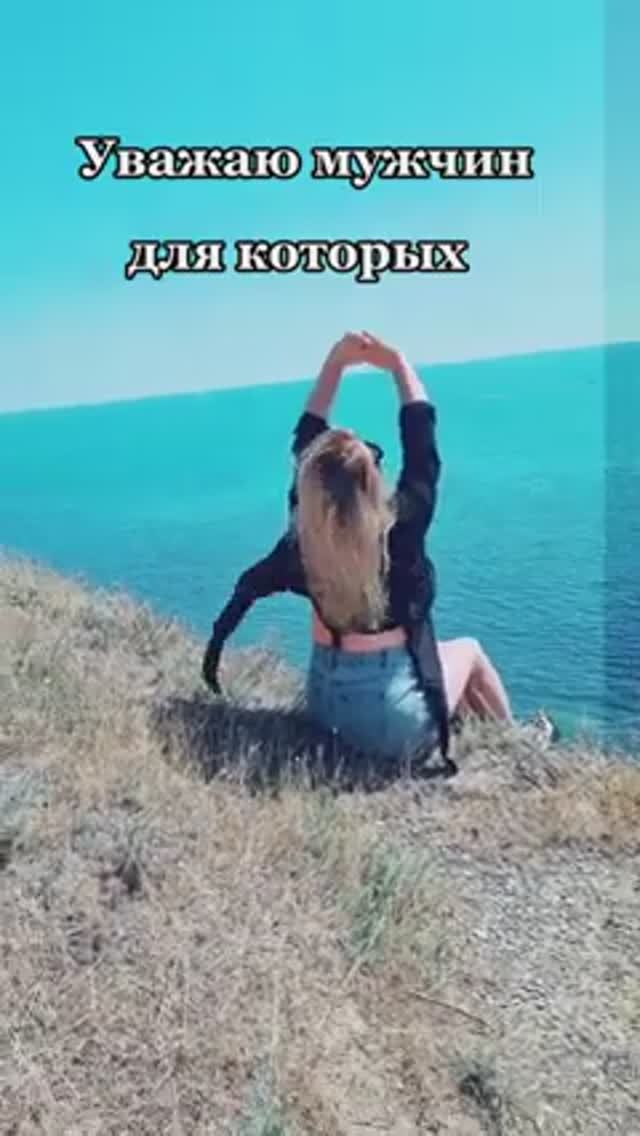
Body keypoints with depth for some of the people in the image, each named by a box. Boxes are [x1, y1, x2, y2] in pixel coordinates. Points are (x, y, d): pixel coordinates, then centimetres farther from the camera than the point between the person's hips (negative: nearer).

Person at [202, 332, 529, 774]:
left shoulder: (301, 536, -7)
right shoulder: (400, 528, -19)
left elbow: (306, 444, 3)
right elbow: (422, 451, -7)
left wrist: (336, 362, 4)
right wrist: (399, 364, 3)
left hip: (326, 711, 5)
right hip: (397, 726, -5)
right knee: (469, 651, 23)